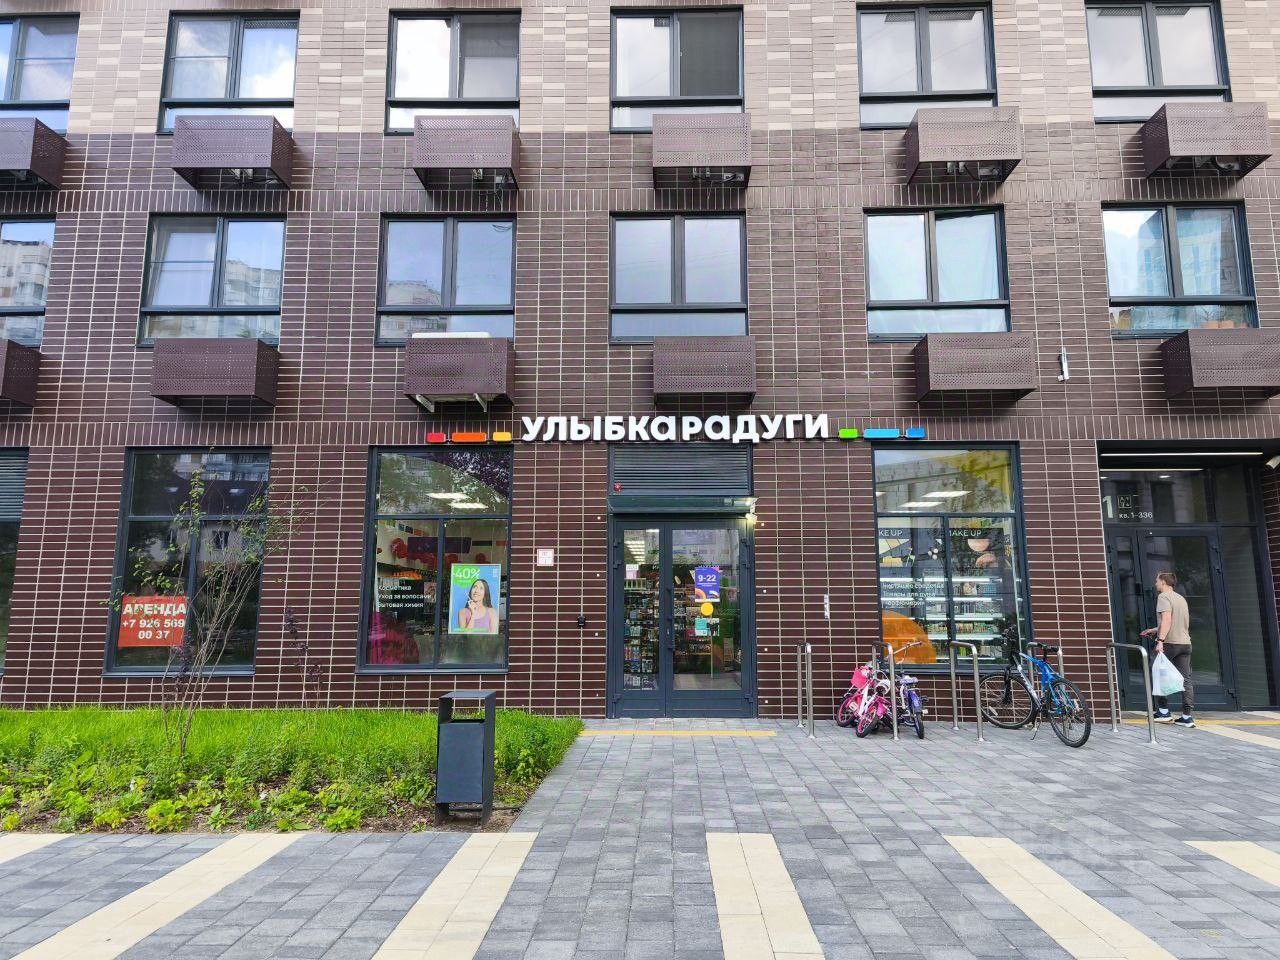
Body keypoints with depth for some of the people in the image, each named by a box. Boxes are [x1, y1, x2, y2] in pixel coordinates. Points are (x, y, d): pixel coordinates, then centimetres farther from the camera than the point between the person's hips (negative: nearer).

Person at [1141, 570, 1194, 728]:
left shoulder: (1163, 596, -7)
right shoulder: (1181, 598, 19)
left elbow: (1167, 620, -21)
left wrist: (1160, 640, -27)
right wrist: (1154, 630, 35)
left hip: (1170, 644, -7)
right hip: (1185, 643, 7)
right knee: (1185, 679, 5)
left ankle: (1163, 712, 5)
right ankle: (1187, 716, 5)